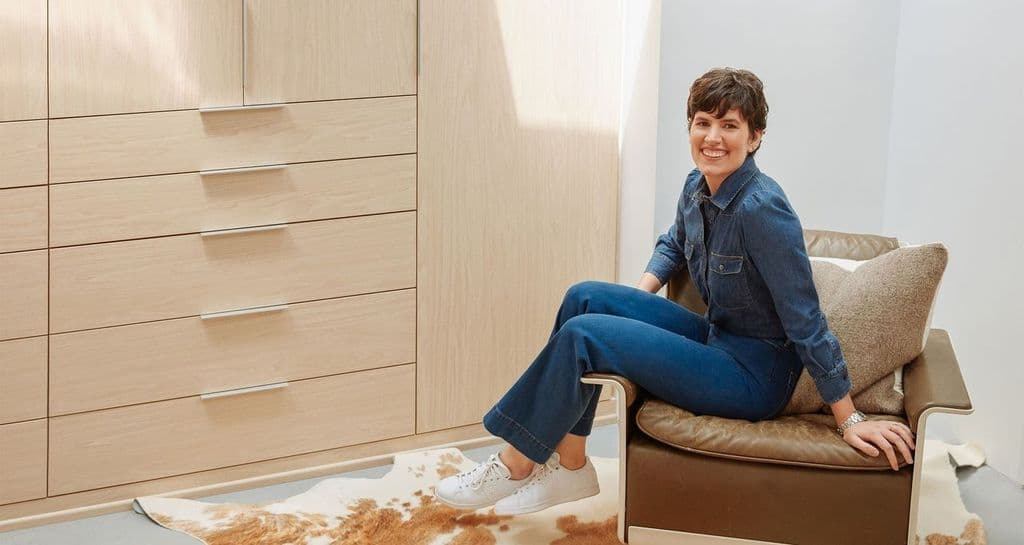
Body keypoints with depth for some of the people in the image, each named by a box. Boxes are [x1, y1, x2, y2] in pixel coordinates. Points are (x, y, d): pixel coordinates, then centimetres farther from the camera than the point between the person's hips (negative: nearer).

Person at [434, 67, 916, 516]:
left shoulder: (762, 209, -25)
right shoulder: (697, 187, 1)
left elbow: (806, 321, -23)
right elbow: (674, 245, 25)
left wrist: (850, 421, -20)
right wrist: (637, 300, 8)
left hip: (757, 375, -8)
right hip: (717, 341, 8)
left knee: (582, 334, -17)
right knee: (586, 297, -3)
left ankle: (517, 465, 0)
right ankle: (567, 467, -2)